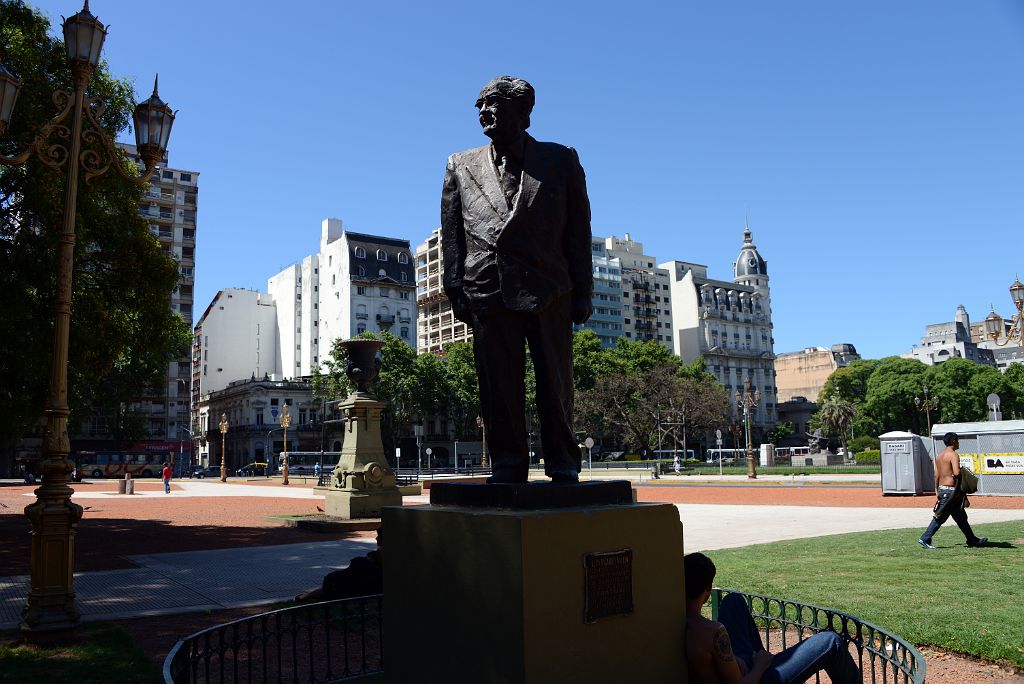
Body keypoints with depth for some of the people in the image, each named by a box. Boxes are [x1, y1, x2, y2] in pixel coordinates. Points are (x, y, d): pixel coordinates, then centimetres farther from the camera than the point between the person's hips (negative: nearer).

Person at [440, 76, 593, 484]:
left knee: (556, 385, 4)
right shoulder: (461, 166, 17)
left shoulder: (561, 160, 13)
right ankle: (507, 468, 11)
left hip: (549, 292, -1)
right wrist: (455, 290, 0)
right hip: (488, 293, 1)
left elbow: (578, 231, 8)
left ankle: (564, 466, 15)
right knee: (498, 388, 2)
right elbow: (451, 234, 11)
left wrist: (583, 292, 2)